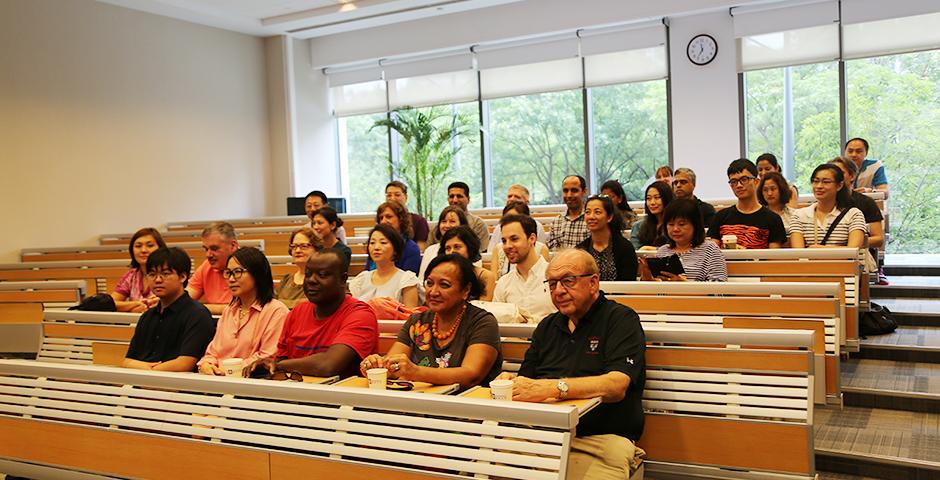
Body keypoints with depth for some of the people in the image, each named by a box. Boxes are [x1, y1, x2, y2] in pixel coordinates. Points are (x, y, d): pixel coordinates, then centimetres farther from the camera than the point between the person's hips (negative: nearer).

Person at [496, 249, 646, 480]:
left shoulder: (621, 319, 1)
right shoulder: (547, 326, 21)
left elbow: (617, 386, -15)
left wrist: (553, 388, -27)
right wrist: (513, 383, -7)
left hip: (601, 439, -4)